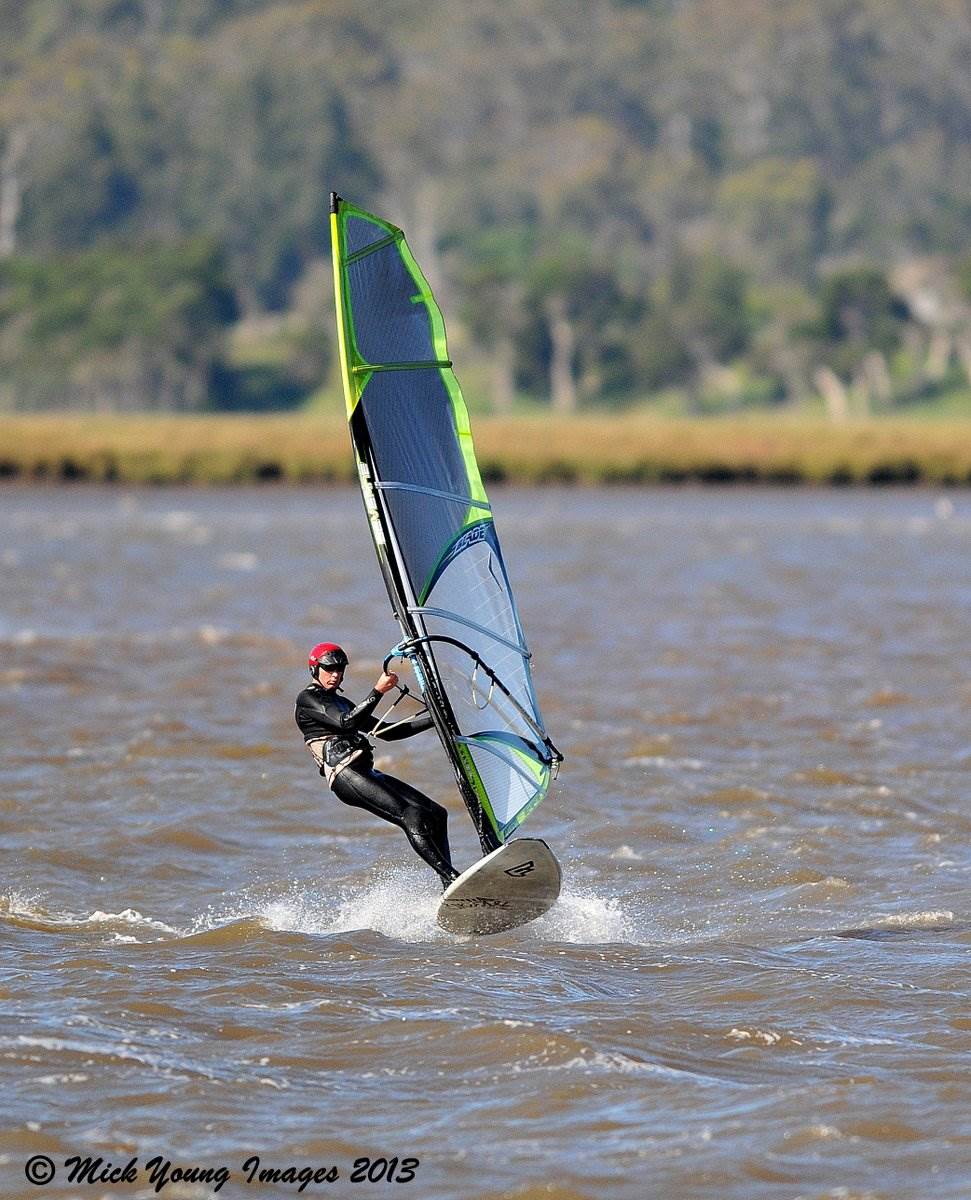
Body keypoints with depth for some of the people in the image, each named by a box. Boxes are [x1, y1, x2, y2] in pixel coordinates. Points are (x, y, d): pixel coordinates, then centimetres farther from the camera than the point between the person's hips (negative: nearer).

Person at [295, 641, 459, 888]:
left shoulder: (341, 703, 27)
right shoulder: (307, 699, 2)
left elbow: (388, 732, 26)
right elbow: (346, 723, -14)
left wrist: (435, 717, 21)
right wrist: (378, 691, -17)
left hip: (366, 773, 9)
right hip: (345, 776, -9)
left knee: (437, 814, -1)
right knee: (411, 817, -24)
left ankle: (449, 887, -7)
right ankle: (452, 880, -32)